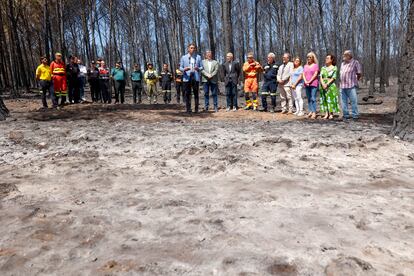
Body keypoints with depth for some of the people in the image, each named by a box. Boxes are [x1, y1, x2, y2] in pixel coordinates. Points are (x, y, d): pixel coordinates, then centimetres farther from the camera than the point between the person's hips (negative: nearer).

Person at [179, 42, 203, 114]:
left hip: (195, 77, 0)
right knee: (187, 94, -1)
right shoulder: (183, 57, 11)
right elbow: (180, 68, 9)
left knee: (196, 93, 0)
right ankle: (188, 109, 3)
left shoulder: (198, 57, 12)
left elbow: (201, 67, 10)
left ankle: (196, 109, 6)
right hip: (187, 77, 0)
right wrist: (184, 69, -14)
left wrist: (198, 68, -13)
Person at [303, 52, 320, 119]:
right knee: (309, 99, 7)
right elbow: (303, 74, 11)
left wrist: (309, 81, -13)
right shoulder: (305, 66, 18)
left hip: (313, 84, -5)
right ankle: (310, 111, 12)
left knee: (313, 98, -11)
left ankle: (314, 112, -11)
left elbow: (315, 74, -6)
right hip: (307, 85, 6)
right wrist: (305, 81, -6)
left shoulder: (315, 65, 3)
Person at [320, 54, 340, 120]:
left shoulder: (334, 68, 1)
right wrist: (323, 84, -11)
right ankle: (326, 114, 6)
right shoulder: (323, 68, 13)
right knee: (324, 100, 2)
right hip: (323, 85, 4)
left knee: (331, 99, -5)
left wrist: (327, 84, -16)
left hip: (331, 85, -4)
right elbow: (321, 77, 5)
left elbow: (333, 78, -7)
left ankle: (331, 114, 0)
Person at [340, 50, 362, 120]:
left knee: (354, 101, -5)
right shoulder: (343, 63, 19)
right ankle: (346, 116, 16)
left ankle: (355, 116, -1)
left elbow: (359, 74, 1)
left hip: (351, 86, -6)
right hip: (342, 86, 6)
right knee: (344, 102, 8)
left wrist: (355, 80, 6)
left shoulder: (355, 62, 0)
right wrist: (342, 81, 15)